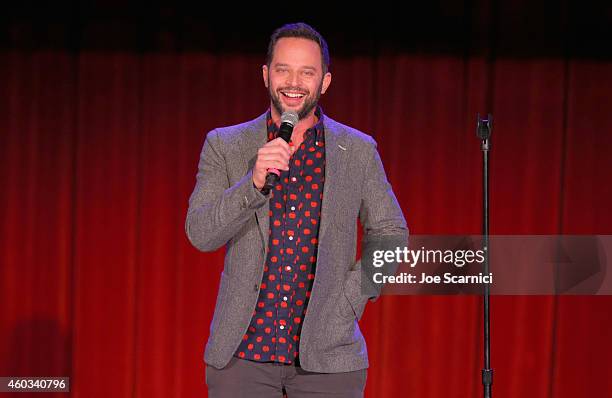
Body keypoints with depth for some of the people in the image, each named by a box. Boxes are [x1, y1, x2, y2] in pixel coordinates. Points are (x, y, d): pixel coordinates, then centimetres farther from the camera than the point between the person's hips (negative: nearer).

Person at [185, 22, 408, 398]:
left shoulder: (358, 151, 5)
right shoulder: (225, 146, 4)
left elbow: (391, 236, 11)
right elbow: (200, 234, -5)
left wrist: (348, 301, -1)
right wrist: (254, 182, -21)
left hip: (327, 354, 0)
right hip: (242, 351, 0)